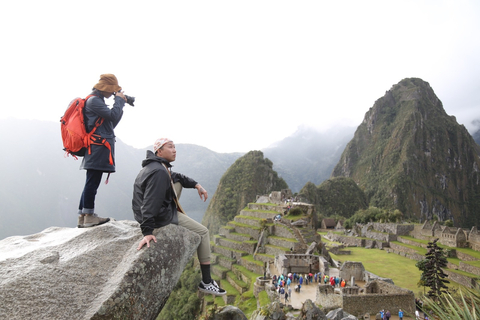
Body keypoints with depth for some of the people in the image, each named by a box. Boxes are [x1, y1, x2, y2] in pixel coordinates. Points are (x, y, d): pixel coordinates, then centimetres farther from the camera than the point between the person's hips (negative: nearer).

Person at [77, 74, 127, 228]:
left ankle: (82, 218, 15)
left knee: (91, 183, 10)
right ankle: (89, 216, -2)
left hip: (98, 149, 10)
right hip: (99, 147, -10)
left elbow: (111, 124, 23)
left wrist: (121, 105, 15)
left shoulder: (97, 101, 24)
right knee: (92, 182, -7)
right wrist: (119, 100, -1)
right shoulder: (94, 100, -7)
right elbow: (113, 116, -17)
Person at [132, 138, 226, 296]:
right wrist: (147, 231, -36)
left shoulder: (158, 166, 9)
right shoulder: (159, 172, -25)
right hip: (161, 217, -10)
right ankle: (206, 282, 5)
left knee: (177, 183, 26)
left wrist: (196, 185, 9)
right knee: (203, 232, 0)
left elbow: (176, 176, 22)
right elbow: (150, 203, -32)